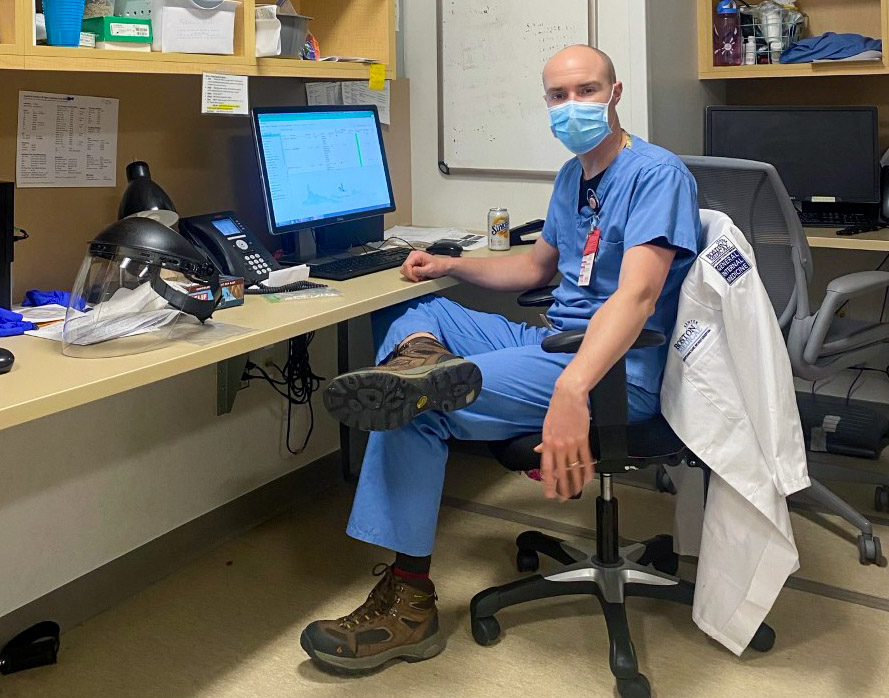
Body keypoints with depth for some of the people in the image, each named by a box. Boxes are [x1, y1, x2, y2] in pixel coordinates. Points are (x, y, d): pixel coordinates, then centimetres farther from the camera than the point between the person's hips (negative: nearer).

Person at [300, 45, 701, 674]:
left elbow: (637, 295, -28)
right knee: (408, 310, 9)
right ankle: (422, 361, -23)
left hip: (618, 369, -9)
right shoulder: (572, 175, 16)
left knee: (419, 406, -23)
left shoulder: (657, 174, -12)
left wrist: (570, 390, -44)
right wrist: (451, 265, 15)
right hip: (552, 342, 9)